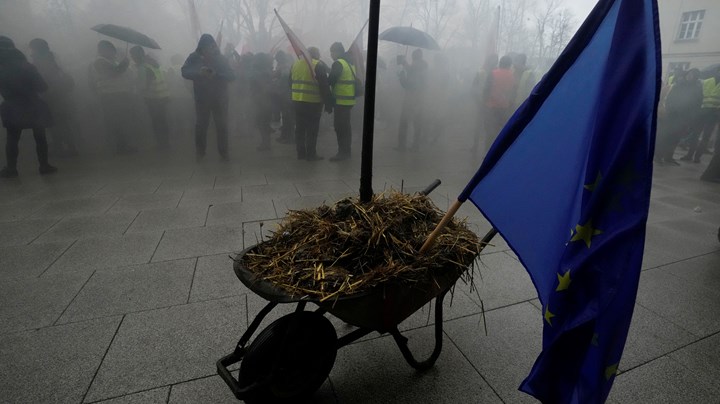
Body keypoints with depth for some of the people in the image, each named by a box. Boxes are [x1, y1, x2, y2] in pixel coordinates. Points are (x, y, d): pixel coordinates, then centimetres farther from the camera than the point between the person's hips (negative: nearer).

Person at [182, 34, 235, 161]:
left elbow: (231, 76, -11)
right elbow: (185, 72, -9)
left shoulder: (221, 59, -1)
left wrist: (216, 74, -27)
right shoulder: (194, 57, 0)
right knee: (200, 125, 5)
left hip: (220, 99, 0)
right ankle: (200, 151, 20)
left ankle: (223, 151, 15)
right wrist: (198, 72, -27)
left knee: (222, 125, 2)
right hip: (201, 98, 1)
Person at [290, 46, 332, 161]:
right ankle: (311, 154, 5)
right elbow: (324, 87, -11)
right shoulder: (318, 66, -9)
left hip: (297, 101, 6)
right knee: (312, 130, 1)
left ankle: (301, 153, 18)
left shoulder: (295, 64, 10)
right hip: (313, 103, -6)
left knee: (300, 128, 12)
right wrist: (328, 104, -7)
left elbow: (291, 83, 17)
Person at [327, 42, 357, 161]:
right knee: (346, 126, 15)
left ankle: (342, 152, -4)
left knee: (340, 127, -6)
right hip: (349, 99, 10)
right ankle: (346, 150, 23)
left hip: (341, 101, -10)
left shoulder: (338, 63, -12)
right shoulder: (350, 63, 17)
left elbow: (330, 80, -17)